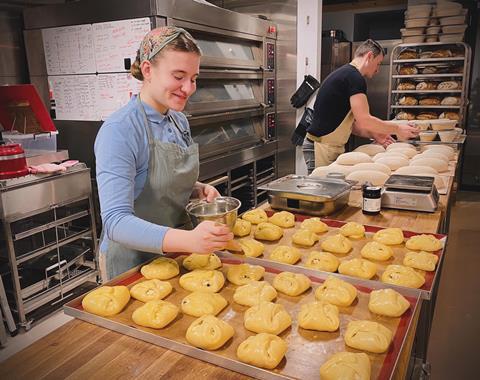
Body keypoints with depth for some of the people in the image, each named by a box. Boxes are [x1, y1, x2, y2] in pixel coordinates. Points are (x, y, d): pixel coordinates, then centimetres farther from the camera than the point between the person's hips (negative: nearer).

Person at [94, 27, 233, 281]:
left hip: (176, 253, 7)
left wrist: (199, 189, -7)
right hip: (131, 262, -6)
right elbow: (115, 221, -29)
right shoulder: (119, 130, -22)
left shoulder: (180, 121, 0)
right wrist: (189, 240, -43)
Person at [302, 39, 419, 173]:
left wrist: (373, 134, 11)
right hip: (322, 147, -10)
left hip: (332, 147, 10)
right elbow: (364, 121, -18)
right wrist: (398, 129, -6)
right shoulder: (354, 77, -13)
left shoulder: (344, 74, 18)